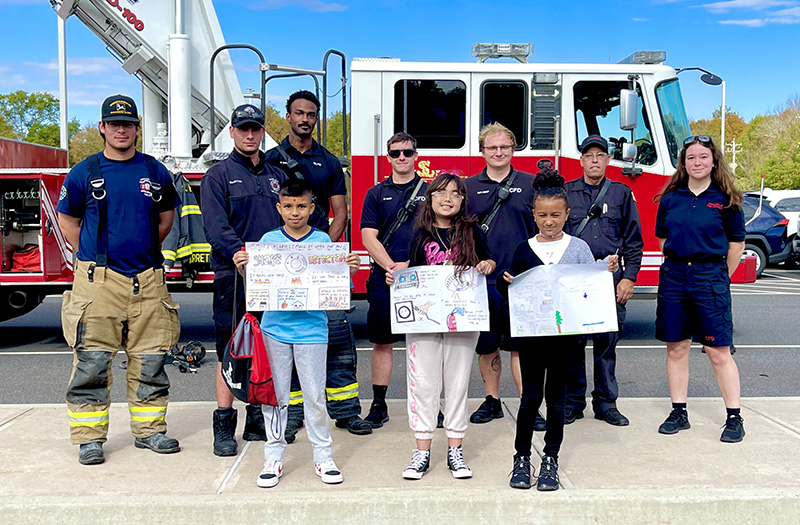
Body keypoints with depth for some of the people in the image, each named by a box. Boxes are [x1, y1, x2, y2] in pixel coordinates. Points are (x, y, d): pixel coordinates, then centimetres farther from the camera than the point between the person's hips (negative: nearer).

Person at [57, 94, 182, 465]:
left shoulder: (155, 172, 8)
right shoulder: (84, 173, 3)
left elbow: (166, 215, 22)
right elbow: (66, 219, 12)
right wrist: (92, 258, 6)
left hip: (148, 280, 2)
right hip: (98, 281, -2)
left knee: (150, 361, 6)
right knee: (91, 361, -2)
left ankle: (149, 430, 18)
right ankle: (89, 437, 9)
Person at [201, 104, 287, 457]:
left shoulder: (276, 175, 16)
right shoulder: (218, 176, 1)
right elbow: (216, 228, -11)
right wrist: (241, 253, -28)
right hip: (234, 275, -4)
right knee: (231, 350, -1)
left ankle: (258, 420, 21)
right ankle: (224, 425, 7)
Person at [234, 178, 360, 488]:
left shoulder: (323, 241, 3)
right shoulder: (268, 240, 6)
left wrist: (349, 272, -14)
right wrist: (243, 269, -10)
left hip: (312, 328, -1)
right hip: (275, 327, 1)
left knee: (315, 396, 4)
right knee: (275, 395, 8)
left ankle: (323, 457, 17)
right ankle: (274, 459, 20)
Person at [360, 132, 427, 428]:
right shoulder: (376, 194, 9)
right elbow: (369, 237, 1)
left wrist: (411, 265, -11)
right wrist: (391, 266, -13)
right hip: (384, 280, 0)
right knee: (382, 342, 5)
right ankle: (379, 405, 14)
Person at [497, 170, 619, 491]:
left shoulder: (578, 248, 3)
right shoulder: (524, 250, 4)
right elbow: (506, 289, 6)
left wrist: (608, 272, -17)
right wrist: (506, 282, -15)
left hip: (565, 331, 0)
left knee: (556, 396, 8)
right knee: (531, 395, 1)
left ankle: (550, 460, 19)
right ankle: (522, 457, 17)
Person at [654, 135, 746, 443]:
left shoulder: (725, 200, -1)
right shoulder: (670, 198, 7)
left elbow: (736, 244, 4)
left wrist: (720, 278, 6)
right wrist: (677, 267, 13)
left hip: (710, 276, -3)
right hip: (673, 276, 3)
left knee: (718, 351, -1)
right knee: (676, 348, 7)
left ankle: (734, 417, 9)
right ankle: (679, 412, 18)